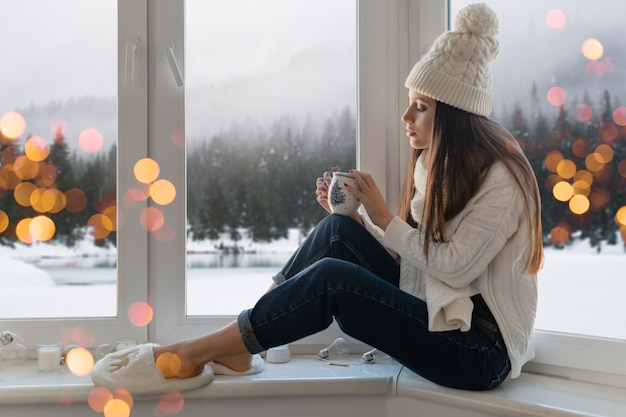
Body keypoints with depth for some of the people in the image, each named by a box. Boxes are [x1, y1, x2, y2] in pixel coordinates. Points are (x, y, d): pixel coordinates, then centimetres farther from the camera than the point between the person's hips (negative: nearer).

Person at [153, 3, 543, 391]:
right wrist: (353, 213, -4)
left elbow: (456, 266, -20)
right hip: (434, 311, 8)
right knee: (338, 231, -11)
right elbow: (410, 253, 8)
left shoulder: (501, 178, -15)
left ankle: (200, 351, -12)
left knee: (332, 277, -24)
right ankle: (235, 345, -9)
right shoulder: (435, 161, 11)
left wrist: (385, 218, -15)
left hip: (481, 348, -8)